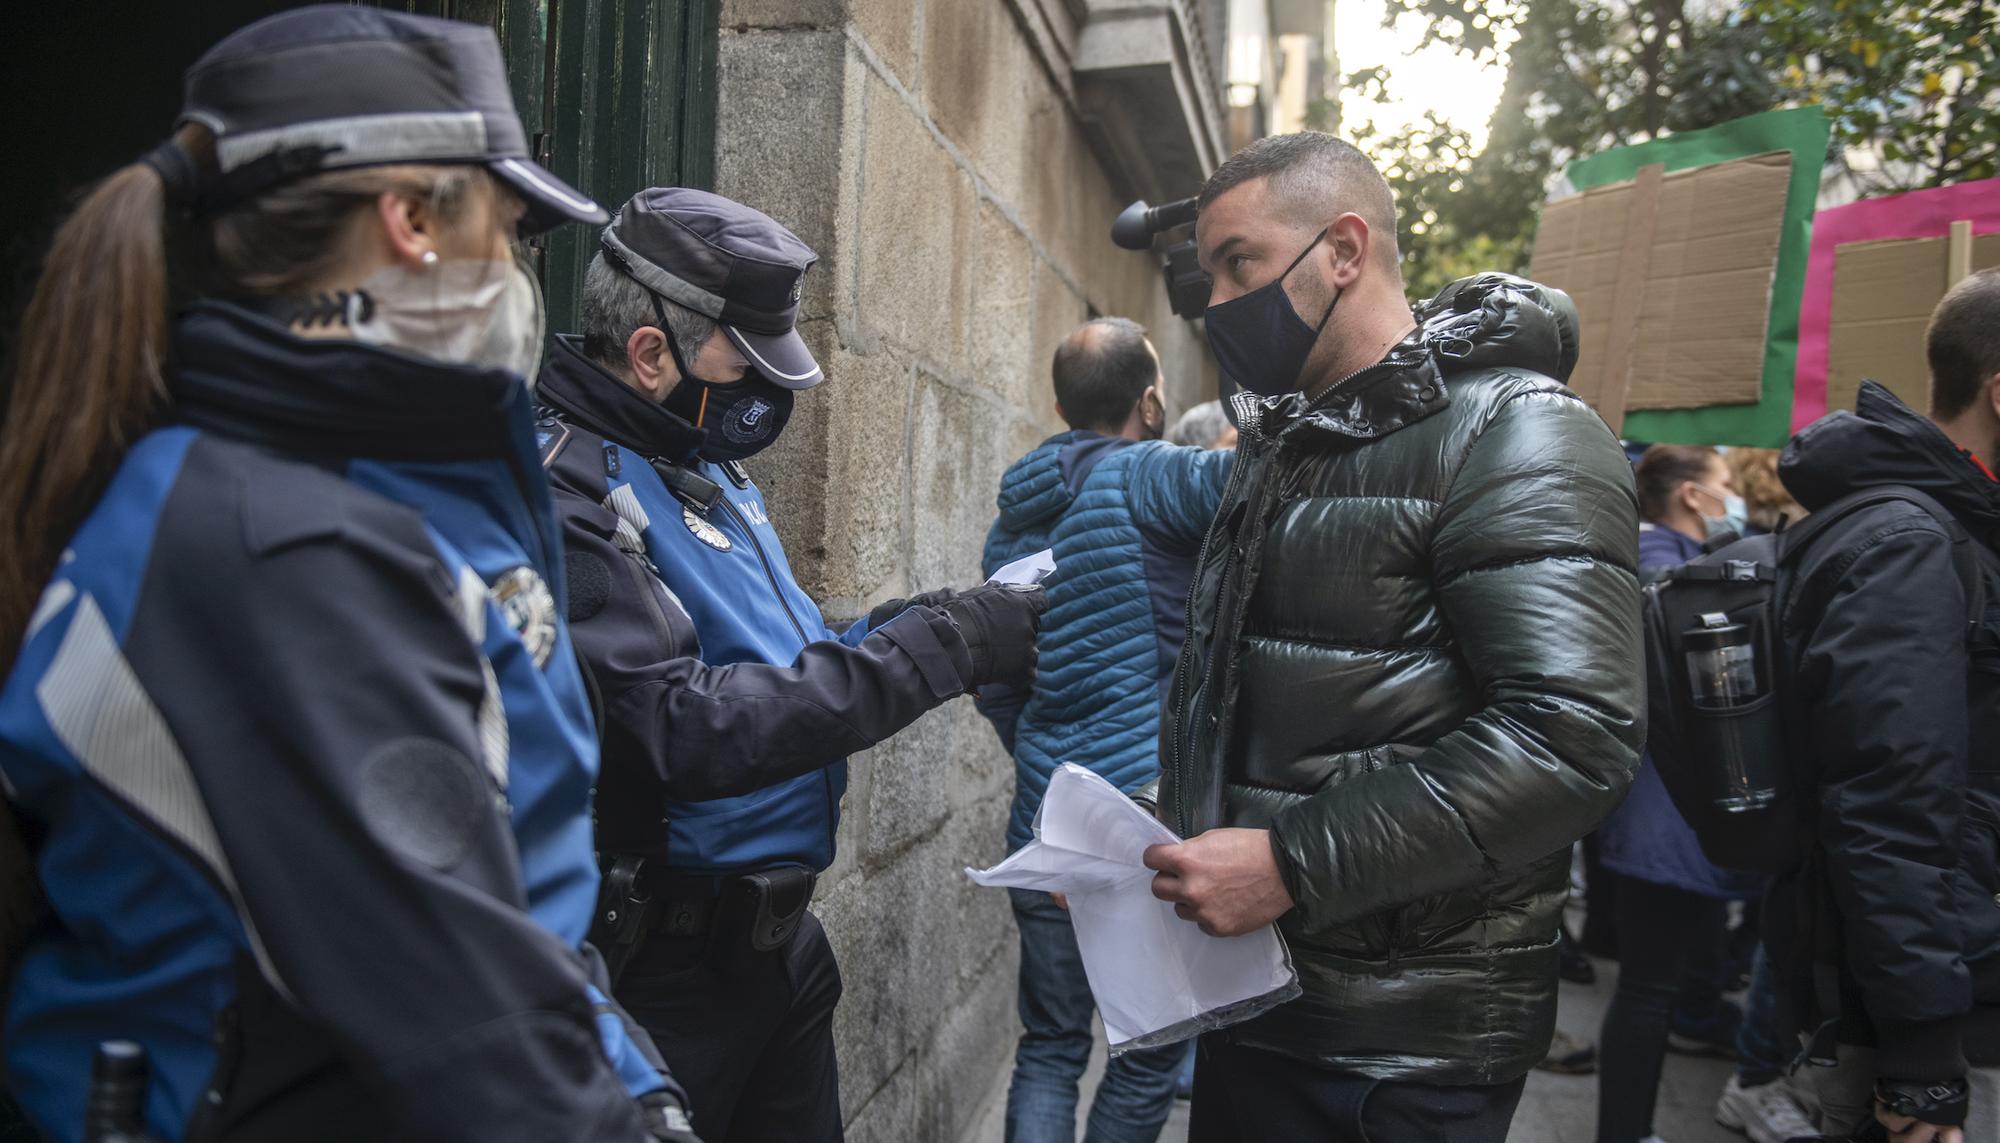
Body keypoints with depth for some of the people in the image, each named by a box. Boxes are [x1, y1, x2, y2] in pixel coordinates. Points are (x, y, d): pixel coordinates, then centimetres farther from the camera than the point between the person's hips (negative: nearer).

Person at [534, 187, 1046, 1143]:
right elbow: (687, 728, -28)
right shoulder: (566, 492, -20)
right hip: (667, 963, -8)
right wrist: (938, 647, -26)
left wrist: (898, 625, -2)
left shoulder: (705, 465, 10)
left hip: (781, 932, 9)